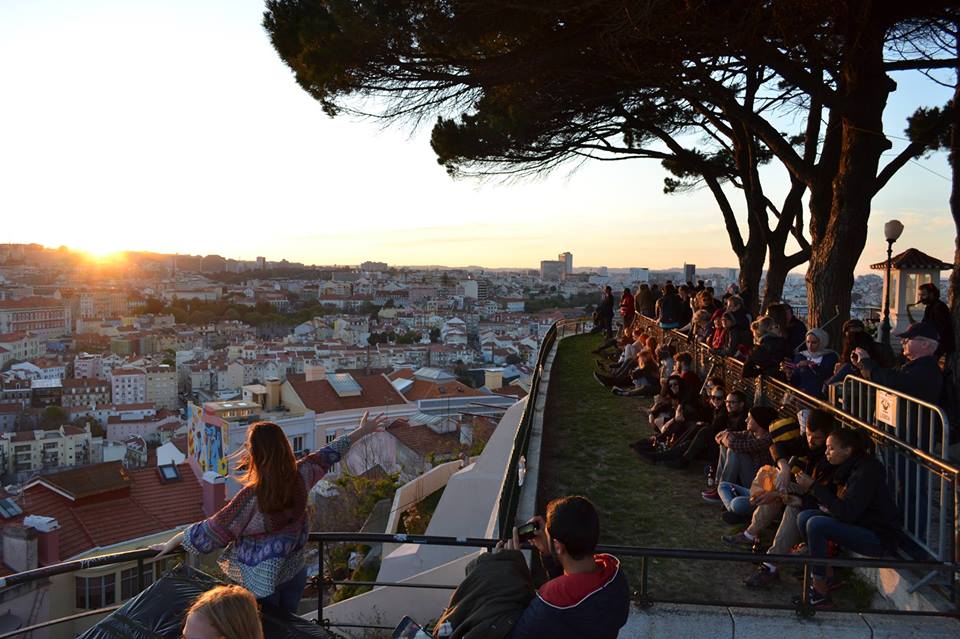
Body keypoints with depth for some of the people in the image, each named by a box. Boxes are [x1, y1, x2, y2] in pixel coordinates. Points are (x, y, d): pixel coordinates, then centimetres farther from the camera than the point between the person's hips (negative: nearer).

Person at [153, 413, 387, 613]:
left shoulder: (253, 496, -29)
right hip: (294, 573, 5)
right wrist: (362, 431, 14)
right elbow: (327, 455, 0)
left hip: (260, 584, -5)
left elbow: (213, 529, -17)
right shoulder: (300, 476, -15)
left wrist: (174, 540, -2)